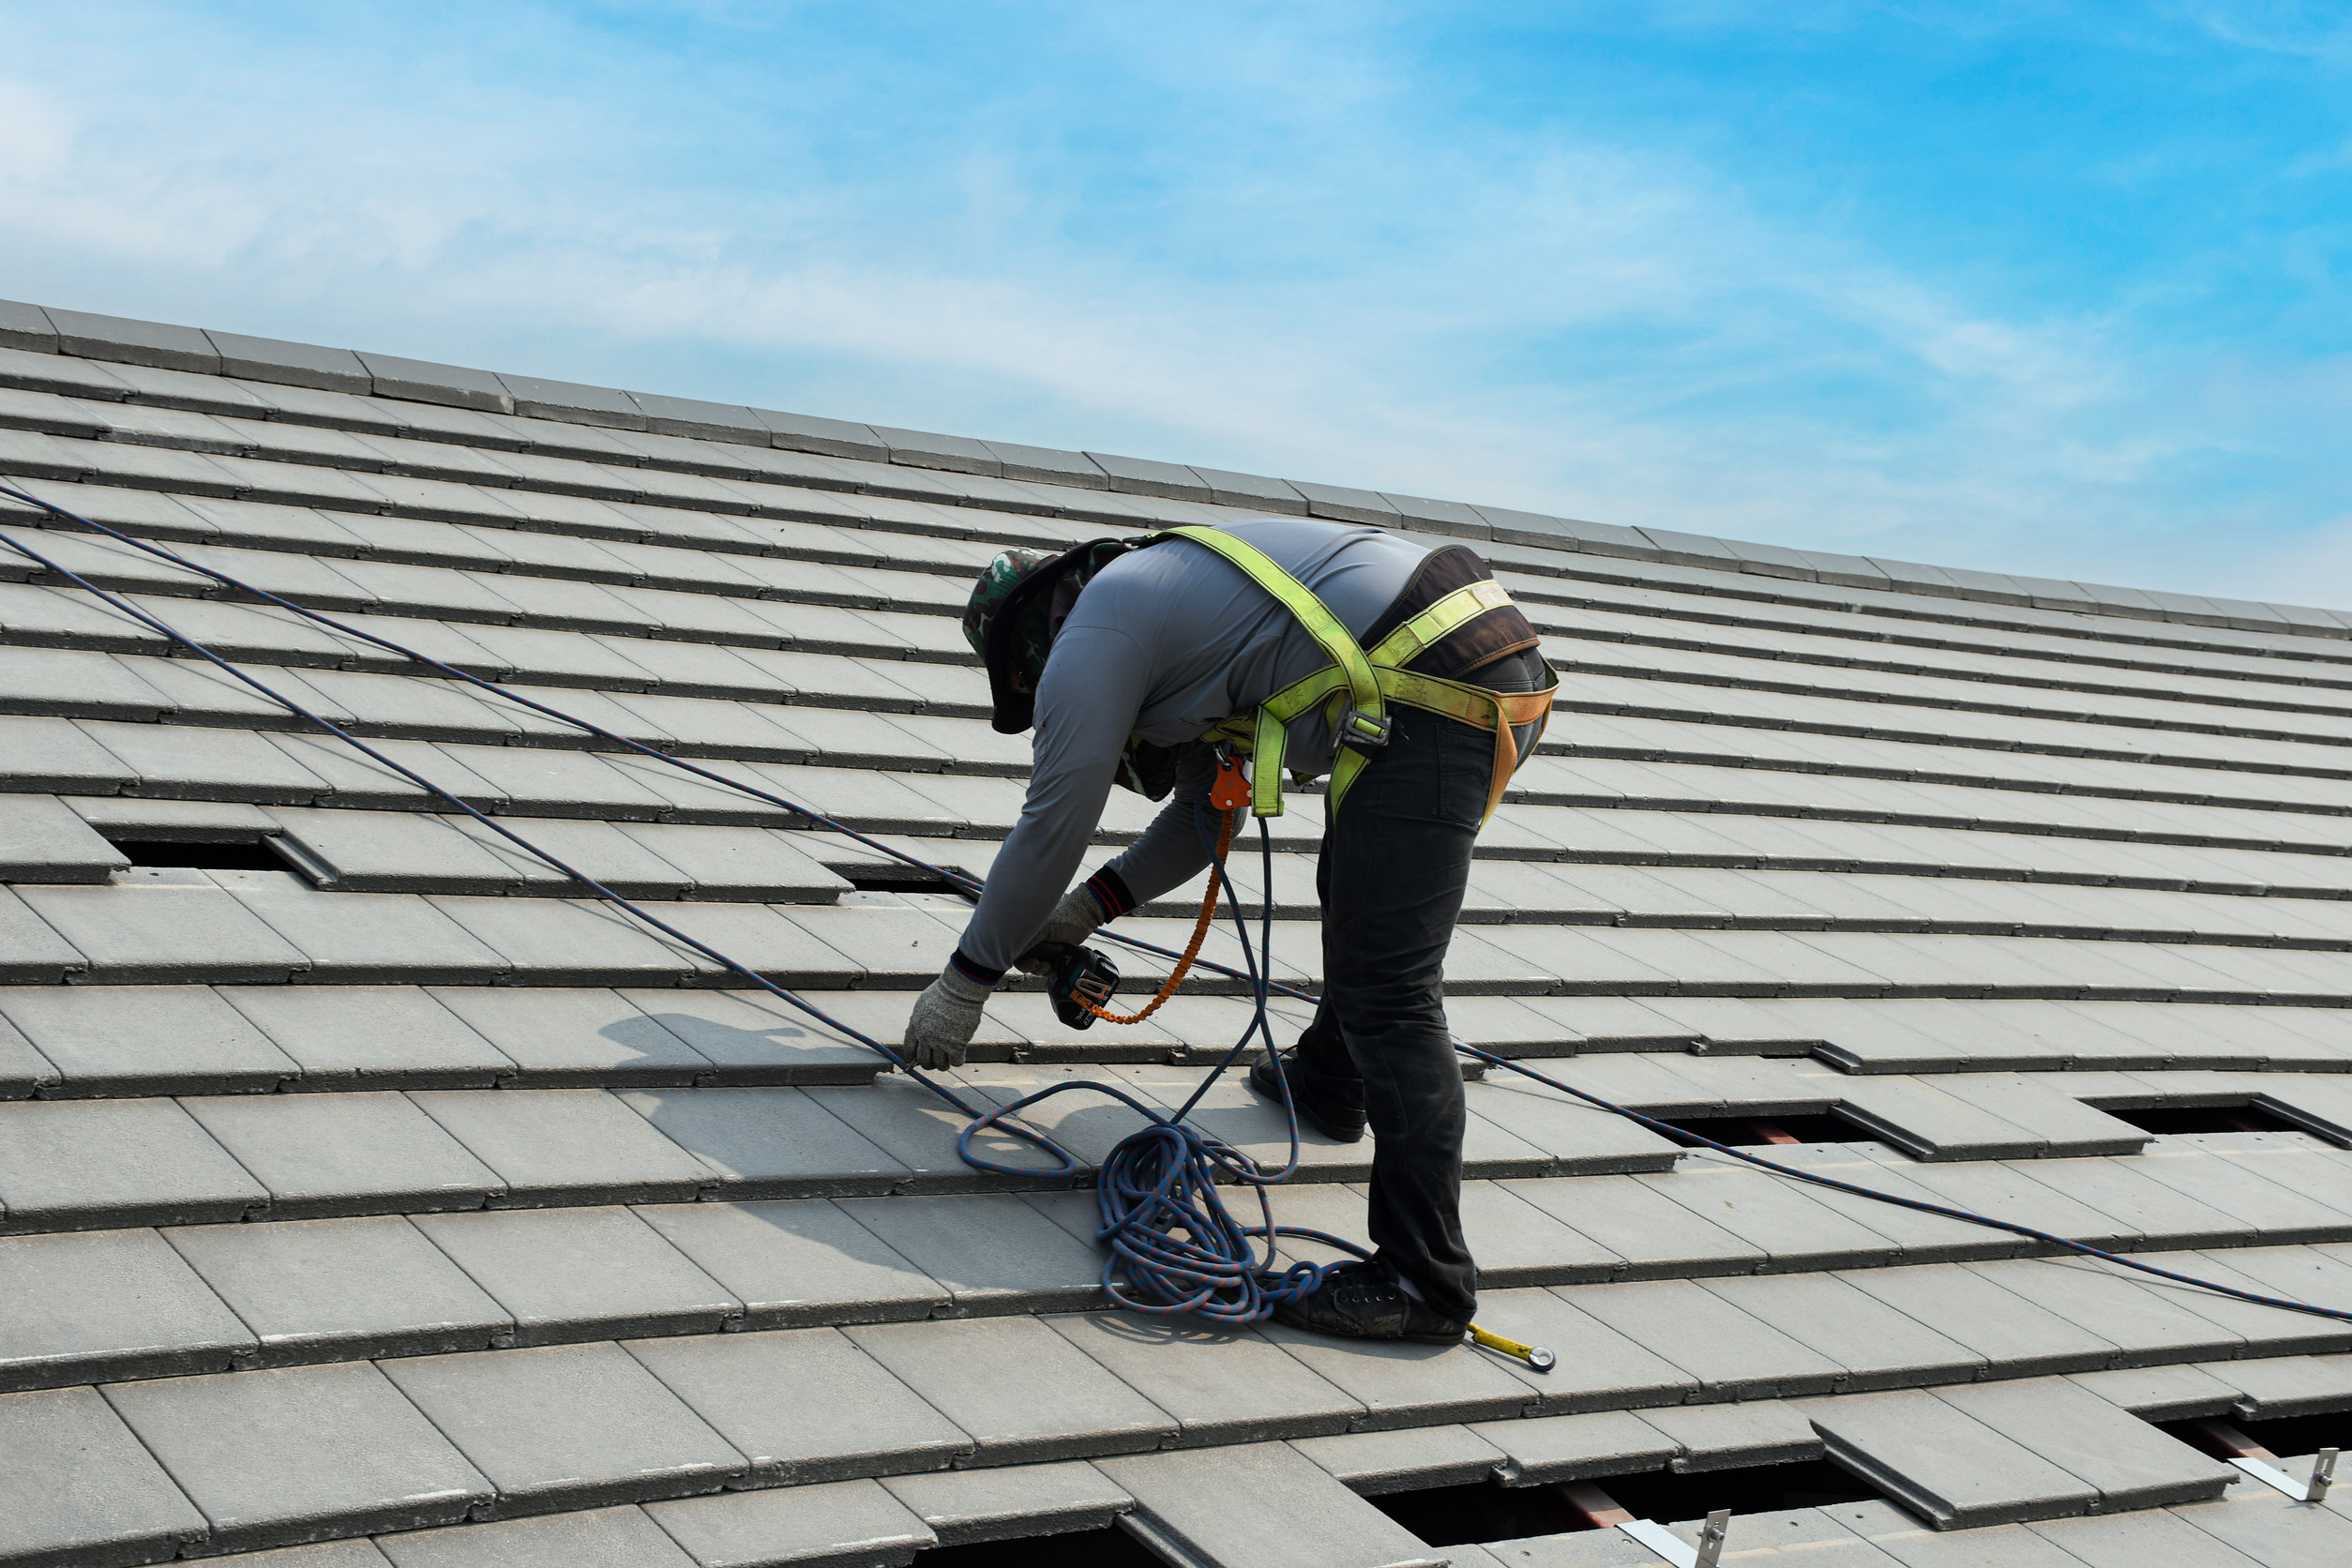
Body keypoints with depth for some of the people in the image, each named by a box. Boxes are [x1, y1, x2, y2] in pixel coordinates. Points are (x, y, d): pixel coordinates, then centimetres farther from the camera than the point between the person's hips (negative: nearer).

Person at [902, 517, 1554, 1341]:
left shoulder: (1091, 640, 0)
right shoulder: (1160, 597, 29)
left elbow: (1051, 830, 2)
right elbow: (1206, 810, 34)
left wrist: (964, 982, 11)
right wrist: (1091, 904, 31)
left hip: (1433, 698, -10)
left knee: (1386, 989, -9)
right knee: (1356, 889, 33)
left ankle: (1425, 1281, -8)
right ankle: (1327, 1081, 55)